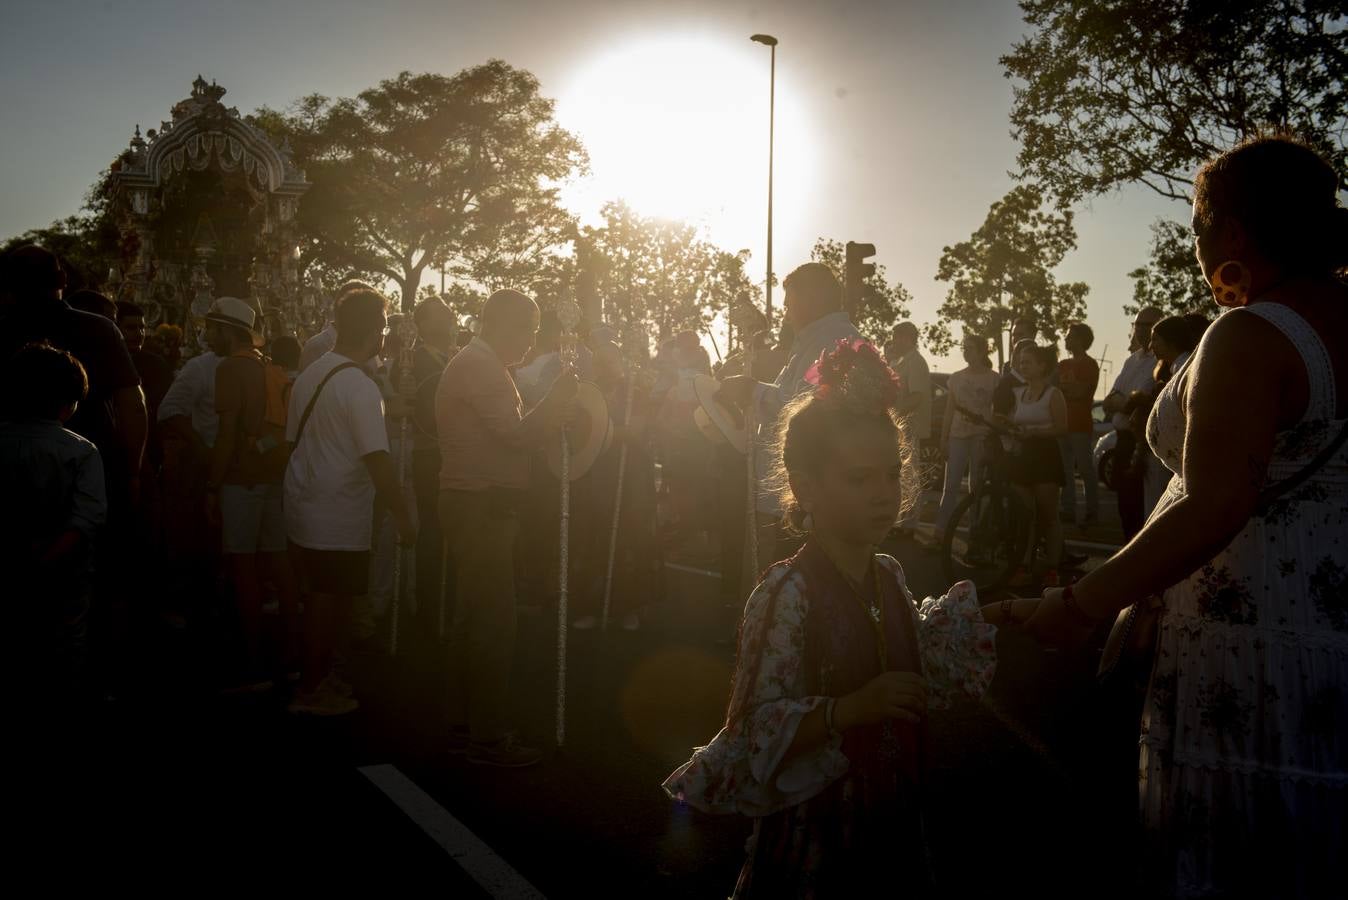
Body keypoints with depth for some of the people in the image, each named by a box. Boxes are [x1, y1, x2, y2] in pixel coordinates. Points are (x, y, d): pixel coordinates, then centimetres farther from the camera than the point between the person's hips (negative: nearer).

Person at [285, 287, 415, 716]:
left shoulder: (310, 373, 8)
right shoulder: (360, 387, -19)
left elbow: (293, 439, 17)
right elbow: (377, 460, -24)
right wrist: (403, 517, -18)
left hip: (302, 506, 9)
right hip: (338, 519, -9)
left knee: (321, 594, 20)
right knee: (333, 601, 3)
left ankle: (319, 672, 32)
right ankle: (311, 689, 14)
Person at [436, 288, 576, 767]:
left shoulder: (472, 363, 20)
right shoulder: (481, 367, -14)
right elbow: (519, 434, -20)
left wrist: (556, 402, 10)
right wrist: (559, 395, -11)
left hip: (476, 505, 11)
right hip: (482, 506, -11)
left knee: (472, 618, 15)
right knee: (493, 622, -6)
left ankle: (463, 725, 25)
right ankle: (489, 736, 2)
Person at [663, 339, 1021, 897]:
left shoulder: (888, 575, 1)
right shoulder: (786, 594, -22)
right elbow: (758, 730, -23)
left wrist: (998, 613, 17)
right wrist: (850, 709, -33)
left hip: (891, 815, 7)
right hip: (816, 831, -7)